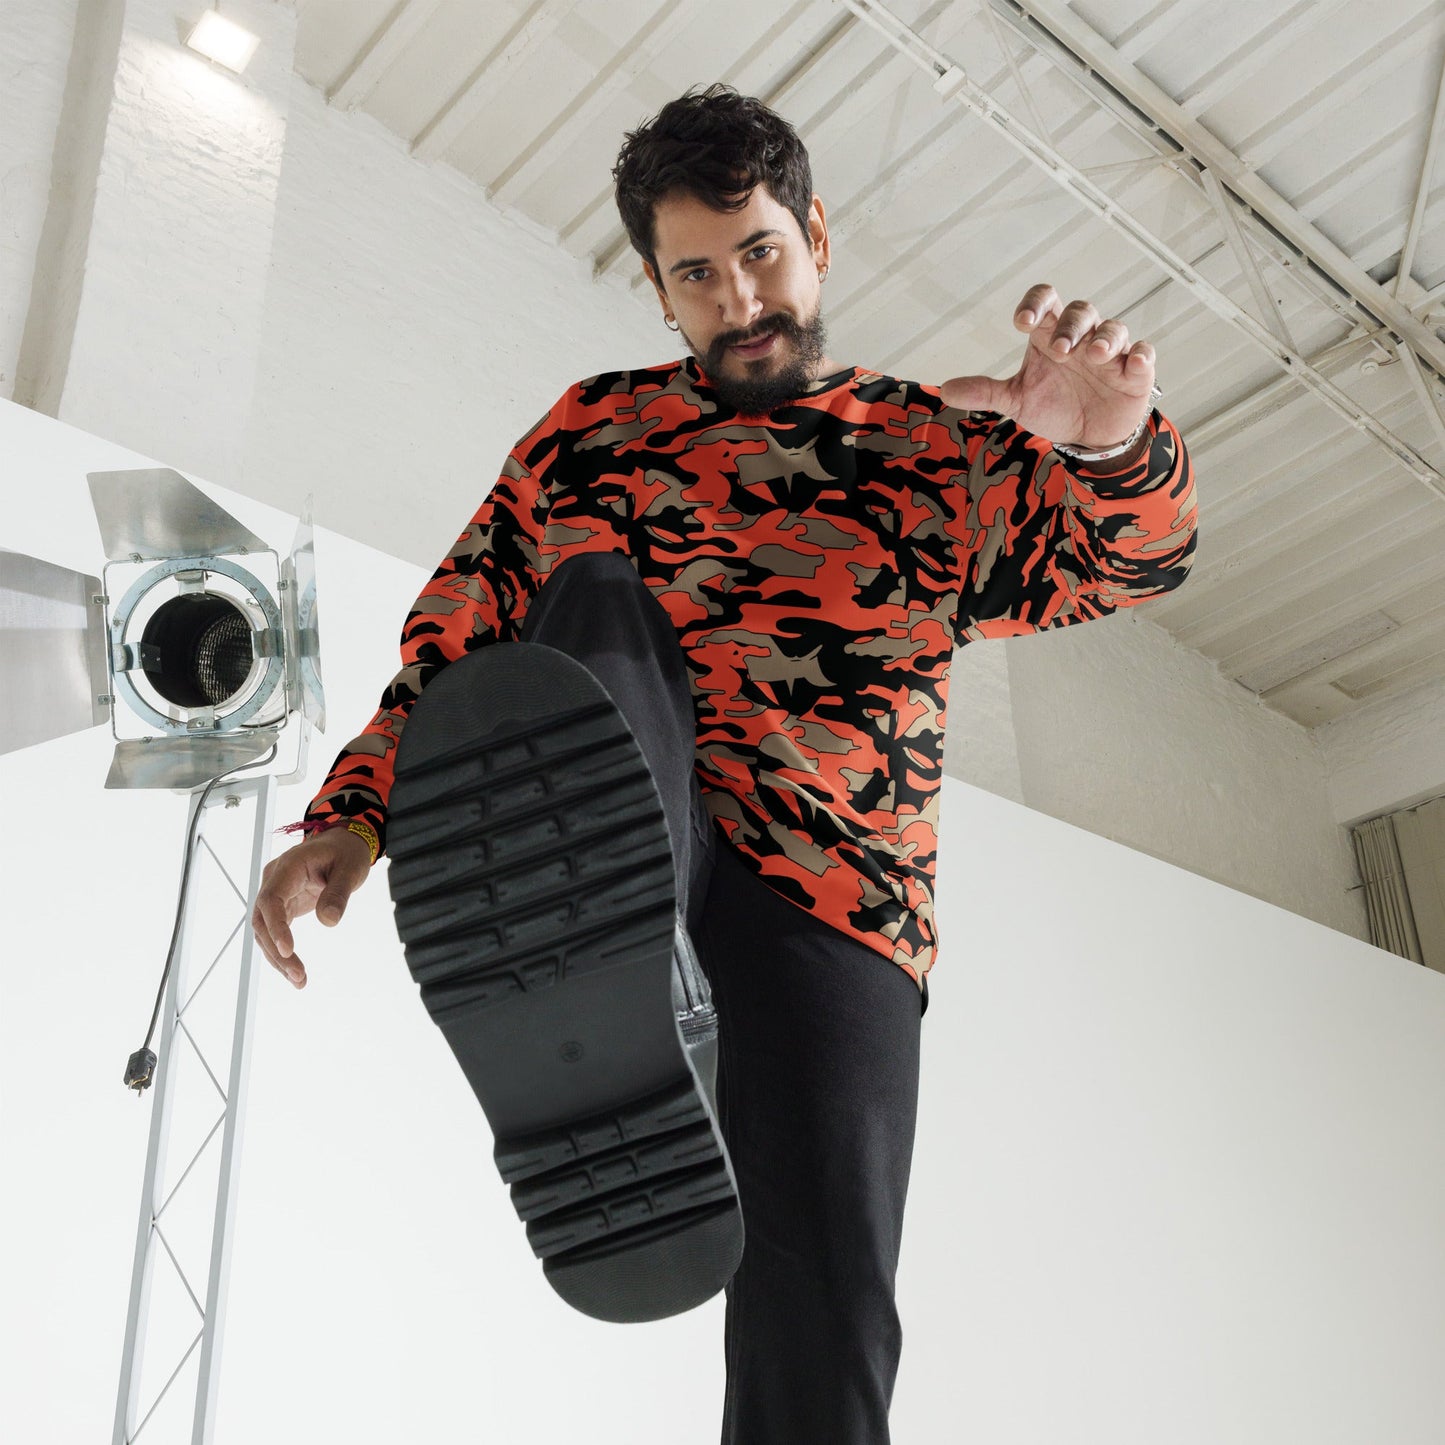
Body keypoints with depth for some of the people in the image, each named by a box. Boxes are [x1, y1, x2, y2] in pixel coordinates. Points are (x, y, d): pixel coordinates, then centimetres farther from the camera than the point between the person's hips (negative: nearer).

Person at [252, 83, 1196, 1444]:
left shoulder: (938, 444, 16)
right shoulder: (592, 426, 20)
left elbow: (1121, 558, 3)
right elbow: (460, 629, 21)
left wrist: (1111, 444, -21)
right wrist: (352, 816, 8)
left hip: (831, 920, 0)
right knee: (601, 601, -30)